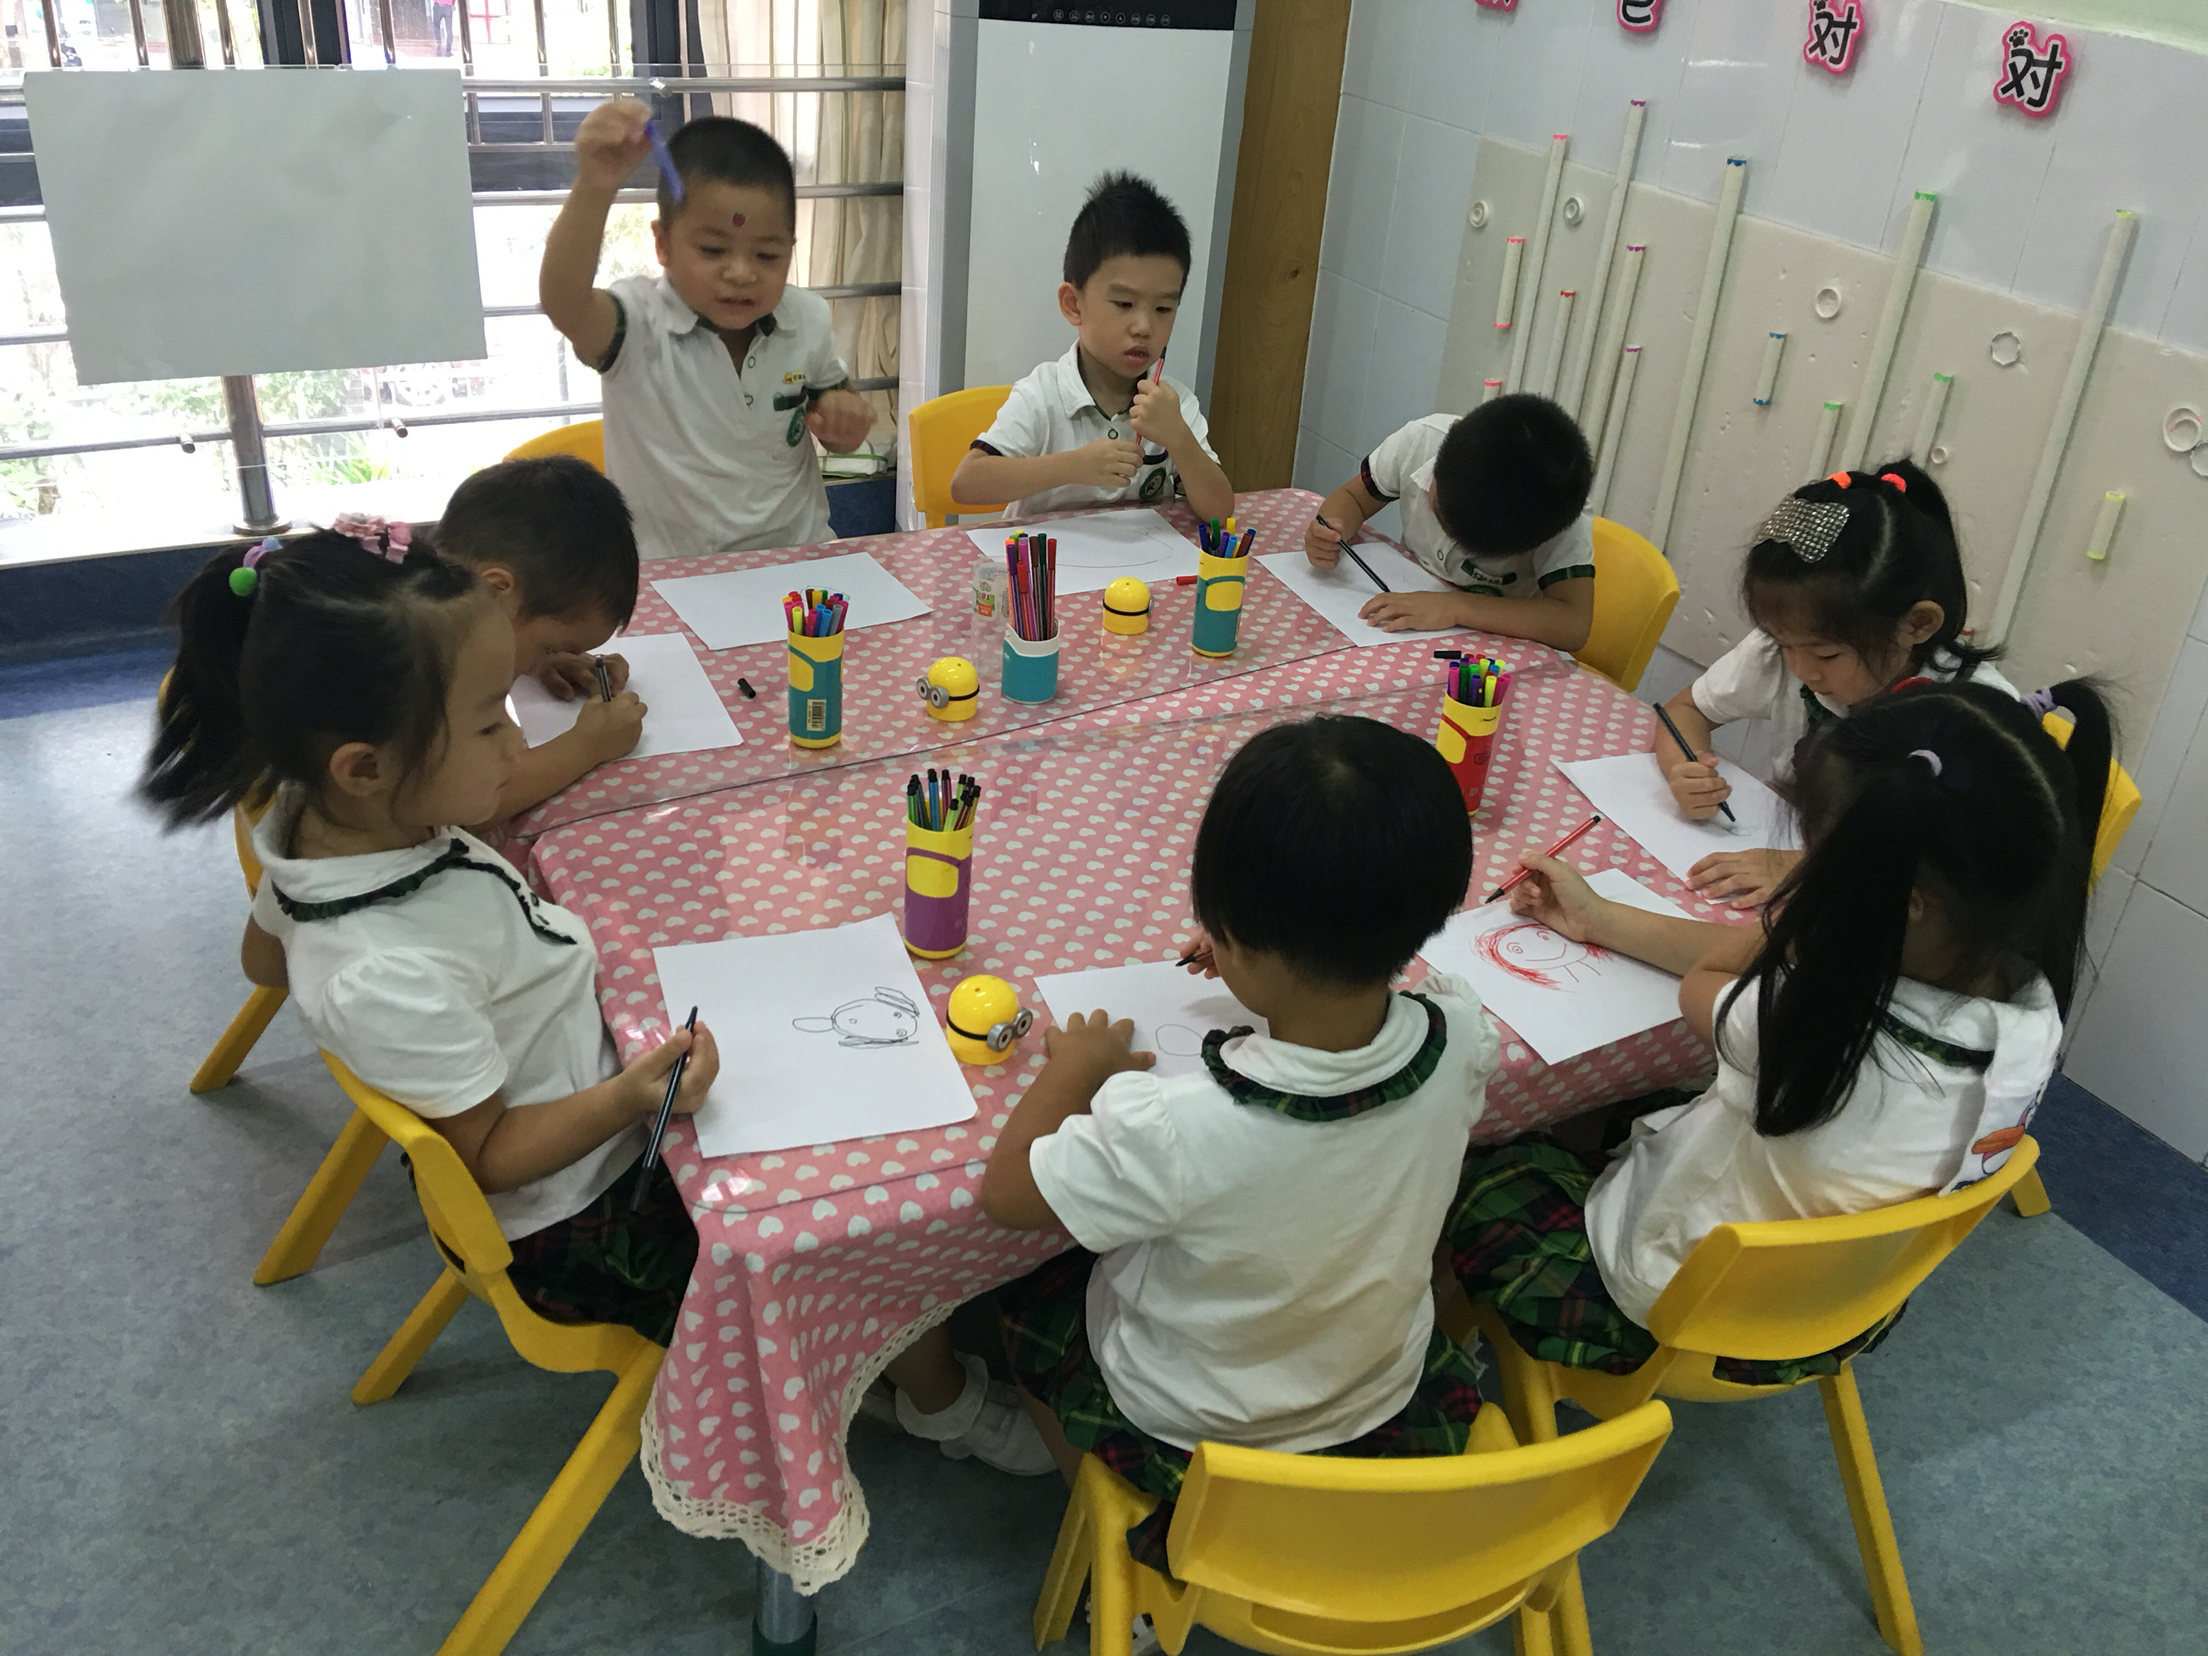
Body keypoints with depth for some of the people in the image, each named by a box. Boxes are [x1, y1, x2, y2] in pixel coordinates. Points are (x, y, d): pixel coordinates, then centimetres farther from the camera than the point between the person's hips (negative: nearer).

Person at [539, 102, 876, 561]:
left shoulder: (806, 321, 2)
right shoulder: (640, 323, -12)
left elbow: (833, 416, 18)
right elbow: (564, 303, -34)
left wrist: (844, 422, -6)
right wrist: (593, 187, -48)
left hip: (796, 555, 6)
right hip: (668, 573, -6)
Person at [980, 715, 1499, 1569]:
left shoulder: (1180, 1129, -41)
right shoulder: (1460, 1039, -26)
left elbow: (1006, 1190, -21)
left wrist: (1073, 1071, -8)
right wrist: (1270, 967, 1)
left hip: (1194, 1441, -4)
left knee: (1026, 1293, 22)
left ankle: (1134, 1567, 31)